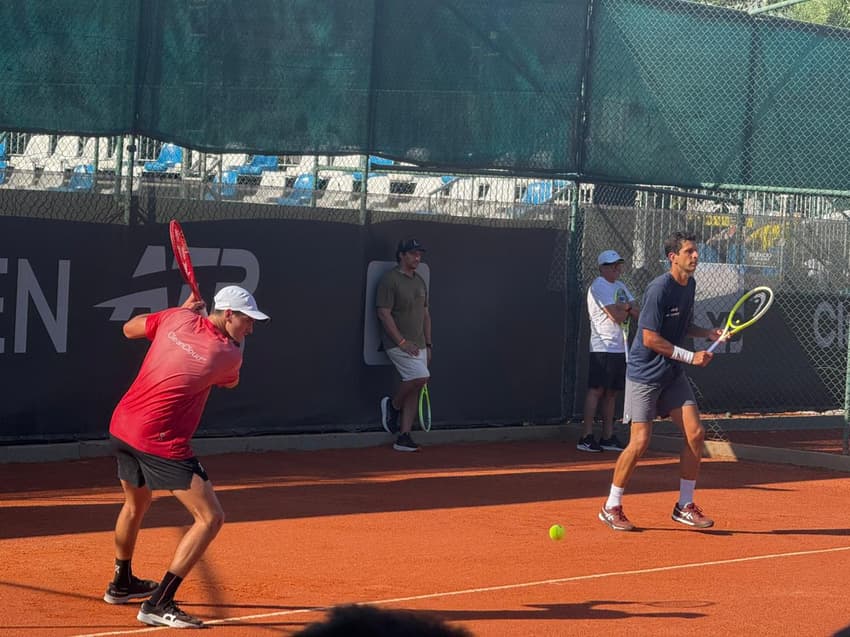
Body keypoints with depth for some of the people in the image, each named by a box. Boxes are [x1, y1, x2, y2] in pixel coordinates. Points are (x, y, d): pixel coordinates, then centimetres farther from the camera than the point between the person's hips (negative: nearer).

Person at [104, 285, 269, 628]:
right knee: (210, 518, -5)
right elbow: (229, 382, 17)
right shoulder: (229, 355, -8)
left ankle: (121, 583, 50)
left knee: (136, 504, 32)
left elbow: (130, 328, 21)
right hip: (159, 440, -8)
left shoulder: (178, 317, 3)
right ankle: (158, 604, -11)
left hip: (121, 425, 8)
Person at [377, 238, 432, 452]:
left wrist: (428, 345, 14)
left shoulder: (420, 281, 17)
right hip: (398, 344, -7)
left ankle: (404, 438, 3)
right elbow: (383, 313, -13)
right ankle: (392, 405, 1)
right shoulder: (390, 279, -8)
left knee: (414, 389, 1)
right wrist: (402, 342, -18)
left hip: (418, 345, 8)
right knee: (420, 376, -24)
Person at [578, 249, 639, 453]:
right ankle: (586, 437, -10)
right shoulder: (599, 286, -9)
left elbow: (637, 313, 11)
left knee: (611, 392, 9)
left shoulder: (621, 286, 19)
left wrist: (624, 307, -9)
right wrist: (627, 308, 3)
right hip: (603, 347, -8)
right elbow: (617, 316, -17)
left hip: (620, 348, 8)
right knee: (596, 390, -9)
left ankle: (608, 436, 12)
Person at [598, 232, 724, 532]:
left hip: (673, 374, 8)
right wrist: (690, 357, -19)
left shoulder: (690, 285, 7)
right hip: (644, 373, -8)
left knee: (695, 433, -1)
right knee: (640, 441, -9)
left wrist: (708, 333, 2)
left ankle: (685, 505, 9)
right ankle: (611, 507, 5)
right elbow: (650, 338, -21)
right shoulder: (659, 289, -19)